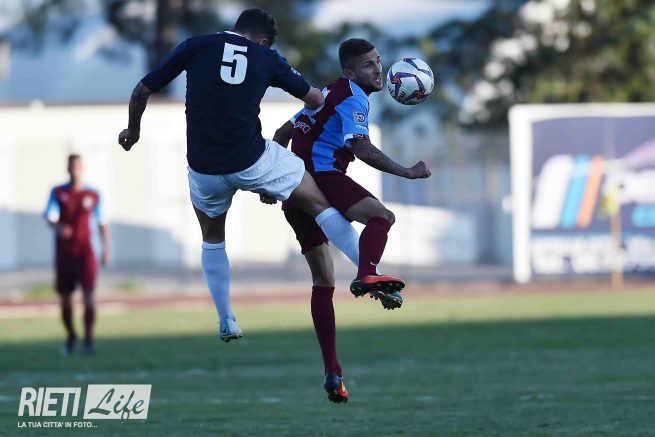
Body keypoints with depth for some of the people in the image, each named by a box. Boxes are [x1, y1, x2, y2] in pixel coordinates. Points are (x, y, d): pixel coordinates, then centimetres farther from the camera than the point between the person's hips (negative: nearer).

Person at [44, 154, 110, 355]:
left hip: (85, 250, -1)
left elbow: (102, 223, 14)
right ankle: (70, 336, 26)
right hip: (64, 253, 1)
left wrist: (106, 249, 9)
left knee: (88, 294, -13)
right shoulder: (58, 193, 3)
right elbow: (50, 216, -10)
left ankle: (88, 338, -12)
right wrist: (57, 227, -33)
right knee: (65, 297, 7)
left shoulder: (93, 195, 6)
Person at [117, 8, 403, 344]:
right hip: (253, 160, -1)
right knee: (320, 203, 16)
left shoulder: (195, 47, 3)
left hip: (204, 170, 1)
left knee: (212, 239, 28)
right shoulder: (267, 58, 5)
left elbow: (142, 91, 5)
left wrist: (133, 128, 23)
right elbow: (314, 99, 16)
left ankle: (226, 324, 28)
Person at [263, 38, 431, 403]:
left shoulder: (328, 95, 26)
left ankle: (332, 372, 7)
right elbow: (362, 149, -16)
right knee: (381, 215, -25)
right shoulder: (352, 96, -3)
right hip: (321, 177, -9)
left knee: (323, 281, 9)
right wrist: (407, 172, -14)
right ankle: (367, 276, -53)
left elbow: (283, 134, 31)